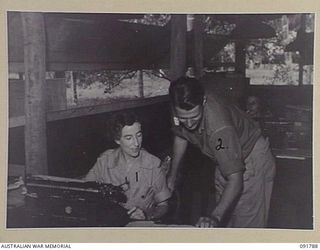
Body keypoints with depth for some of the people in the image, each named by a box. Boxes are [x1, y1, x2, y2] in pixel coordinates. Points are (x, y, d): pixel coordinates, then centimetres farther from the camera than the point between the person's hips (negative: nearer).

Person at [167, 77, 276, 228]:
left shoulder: (220, 128, -41)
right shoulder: (181, 110, -20)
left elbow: (235, 181, -39)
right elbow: (180, 137, 3)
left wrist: (215, 216, -50)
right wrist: (172, 174, 10)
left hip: (252, 162, -7)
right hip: (226, 159, 7)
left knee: (247, 224, -6)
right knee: (225, 223, 14)